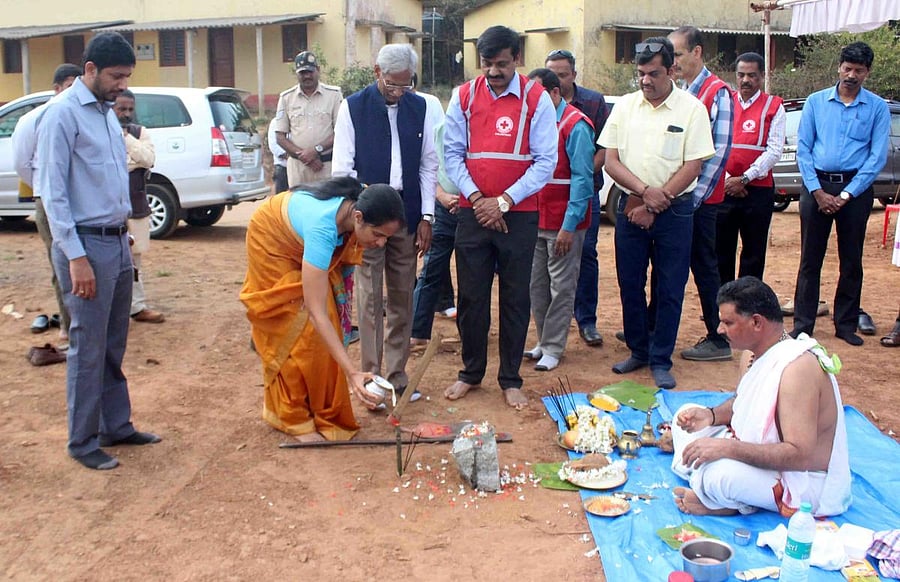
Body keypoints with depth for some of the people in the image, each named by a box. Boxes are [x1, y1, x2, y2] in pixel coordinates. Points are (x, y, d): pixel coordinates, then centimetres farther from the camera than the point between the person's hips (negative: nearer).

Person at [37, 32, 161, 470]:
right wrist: (76, 257, -18)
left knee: (114, 346, 15)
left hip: (118, 241, 8)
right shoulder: (63, 114, -12)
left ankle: (116, 426, 27)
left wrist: (123, 231, 15)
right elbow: (52, 192, -15)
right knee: (88, 349, 0)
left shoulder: (107, 112, 12)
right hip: (86, 244, -8)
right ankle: (83, 442, 12)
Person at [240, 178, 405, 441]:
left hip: (302, 239, 6)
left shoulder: (361, 202, -27)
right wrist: (352, 372, -53)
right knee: (297, 330, -8)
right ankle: (294, 419, 5)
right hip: (274, 240, -6)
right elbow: (316, 312, -47)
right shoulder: (323, 227, -46)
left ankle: (322, 410, 14)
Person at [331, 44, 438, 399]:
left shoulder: (419, 107, 6)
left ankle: (397, 377, 20)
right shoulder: (353, 107, -3)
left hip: (407, 215, 3)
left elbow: (429, 164, 8)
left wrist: (426, 216, 3)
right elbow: (342, 168, -3)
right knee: (370, 299, -1)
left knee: (402, 299, 9)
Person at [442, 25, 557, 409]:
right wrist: (476, 198, -8)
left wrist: (503, 202, -12)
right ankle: (471, 372, 24)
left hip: (518, 215, -2)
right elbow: (452, 153, 4)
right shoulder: (464, 97, 4)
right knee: (470, 296, 7)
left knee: (516, 298, 6)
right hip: (473, 214, 2)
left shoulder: (536, 99, -3)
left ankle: (510, 380, 19)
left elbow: (546, 161, -6)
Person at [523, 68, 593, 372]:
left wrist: (569, 225, -19)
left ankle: (553, 348, 9)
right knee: (536, 285, 12)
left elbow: (582, 178, -14)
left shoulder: (576, 125, -10)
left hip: (564, 222, -7)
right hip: (535, 219, 7)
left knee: (561, 287, 2)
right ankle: (544, 342, 24)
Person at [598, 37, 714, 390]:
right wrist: (644, 190, -15)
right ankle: (638, 351, 25)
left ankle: (660, 361, 14)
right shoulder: (625, 106, 5)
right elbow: (611, 160, 0)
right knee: (630, 284, 9)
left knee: (670, 289, 3)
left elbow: (692, 167, -8)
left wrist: (654, 206, -11)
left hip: (674, 211, -3)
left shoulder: (691, 109, -4)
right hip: (630, 206, 3)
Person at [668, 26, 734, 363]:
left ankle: (718, 340, 9)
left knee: (704, 266, -1)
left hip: (699, 199, -7)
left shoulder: (717, 92, -9)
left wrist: (695, 196, -16)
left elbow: (720, 149, -14)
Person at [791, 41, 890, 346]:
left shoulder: (878, 107, 2)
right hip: (817, 185, 0)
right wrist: (817, 191, -8)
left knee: (852, 261, 7)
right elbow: (802, 149, 2)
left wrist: (846, 195, -10)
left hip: (856, 188, 0)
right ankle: (802, 325, 8)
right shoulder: (816, 101, 5)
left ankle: (846, 325, 18)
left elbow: (877, 157, -2)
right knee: (810, 259, 2)